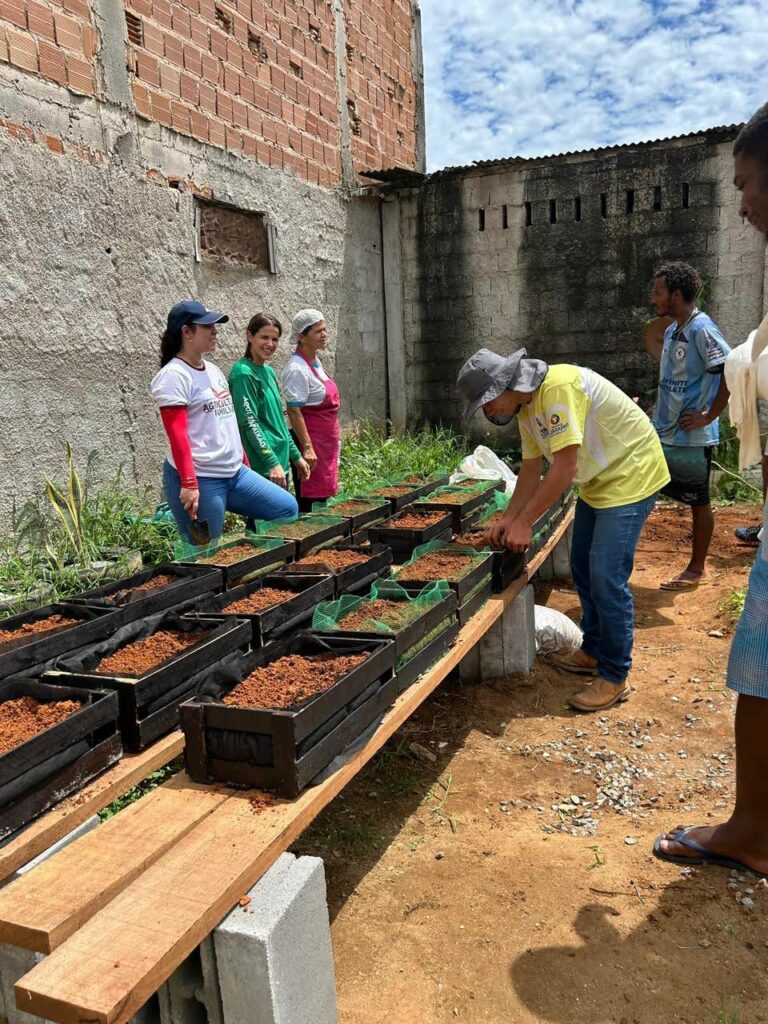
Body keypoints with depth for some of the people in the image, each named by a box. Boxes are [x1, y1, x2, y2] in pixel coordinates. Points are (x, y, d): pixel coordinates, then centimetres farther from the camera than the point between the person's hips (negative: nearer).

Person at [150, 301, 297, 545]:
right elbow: (177, 435, -19)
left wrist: (244, 462, 20)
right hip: (201, 479, -8)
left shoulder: (213, 370, 14)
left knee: (287, 508, 6)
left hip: (235, 472, 8)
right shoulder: (173, 376, -11)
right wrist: (189, 484, -24)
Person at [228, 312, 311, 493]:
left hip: (281, 462, 8)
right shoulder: (243, 373, -11)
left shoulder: (269, 372, 13)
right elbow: (249, 423, -17)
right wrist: (272, 462, -20)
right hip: (262, 466, -8)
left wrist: (295, 456, 17)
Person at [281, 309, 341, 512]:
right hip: (311, 438, -9)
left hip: (326, 438, 9)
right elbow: (294, 412, -21)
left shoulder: (315, 361, 13)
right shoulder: (297, 369, -16)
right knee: (310, 501, -4)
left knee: (323, 495, 14)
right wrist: (307, 448, -24)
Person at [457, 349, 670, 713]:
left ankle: (614, 677, 3)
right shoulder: (526, 408, 2)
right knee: (583, 569, 15)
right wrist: (508, 519, 2)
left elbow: (566, 469, -30)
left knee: (606, 578, -10)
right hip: (597, 482, 10)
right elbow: (531, 470, 8)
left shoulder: (557, 388, -28)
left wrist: (525, 521, -24)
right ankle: (593, 652, 30)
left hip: (630, 476, -10)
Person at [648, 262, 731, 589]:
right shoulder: (672, 330, 10)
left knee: (699, 502, 6)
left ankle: (697, 569, 20)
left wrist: (708, 416, -20)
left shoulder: (701, 329, -17)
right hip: (663, 432, 9)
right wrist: (661, 408, 11)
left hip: (691, 438, -9)